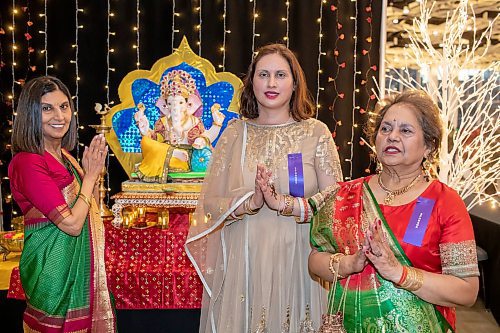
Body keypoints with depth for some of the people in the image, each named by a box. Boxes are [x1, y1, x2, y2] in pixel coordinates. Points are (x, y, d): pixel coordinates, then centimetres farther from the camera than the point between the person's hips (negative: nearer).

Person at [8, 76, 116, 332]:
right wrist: (90, 175, -13)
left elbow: (90, 210, 13)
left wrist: (95, 169, 0)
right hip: (53, 262, -8)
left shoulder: (64, 155, 6)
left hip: (80, 259, 8)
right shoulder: (27, 162, -20)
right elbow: (71, 224, -23)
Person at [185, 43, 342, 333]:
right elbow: (210, 204, 0)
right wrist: (250, 202, -18)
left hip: (298, 261, -1)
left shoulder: (316, 132, -1)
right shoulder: (235, 133, 2)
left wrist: (284, 203, -20)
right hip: (242, 262, 1)